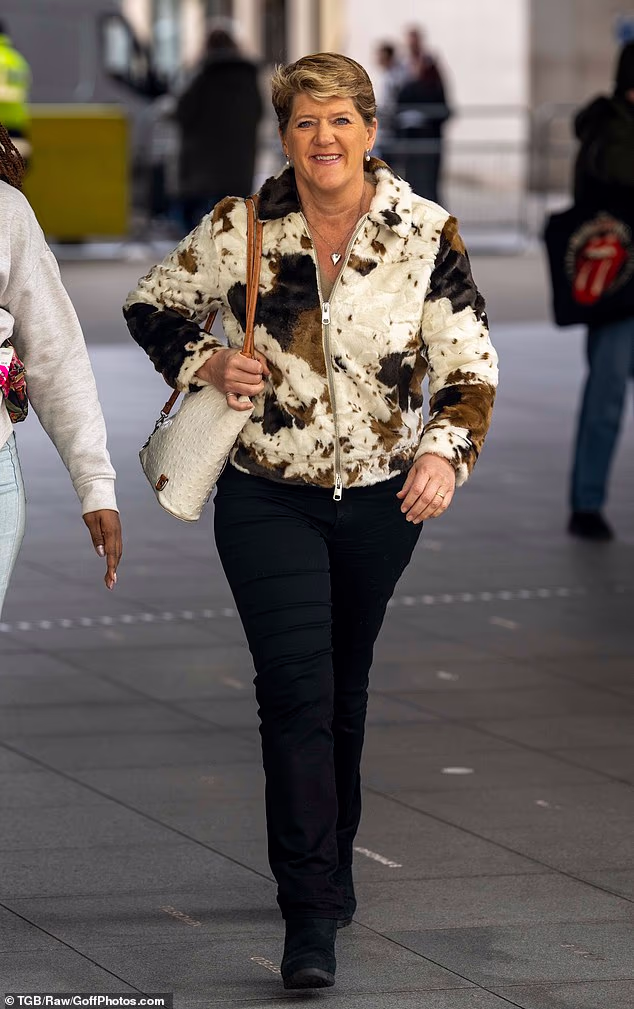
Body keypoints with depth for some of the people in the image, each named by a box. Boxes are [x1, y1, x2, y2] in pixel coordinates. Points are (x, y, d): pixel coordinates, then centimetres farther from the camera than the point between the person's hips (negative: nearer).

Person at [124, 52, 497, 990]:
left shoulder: (427, 234, -6)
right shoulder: (239, 231, -6)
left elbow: (470, 363, -4)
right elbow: (152, 306, 8)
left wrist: (445, 452, -22)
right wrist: (206, 363, -11)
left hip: (381, 497, 2)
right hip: (267, 497, -2)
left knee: (346, 685, 17)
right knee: (297, 688, -13)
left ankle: (332, 863, 38)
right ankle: (311, 913, -15)